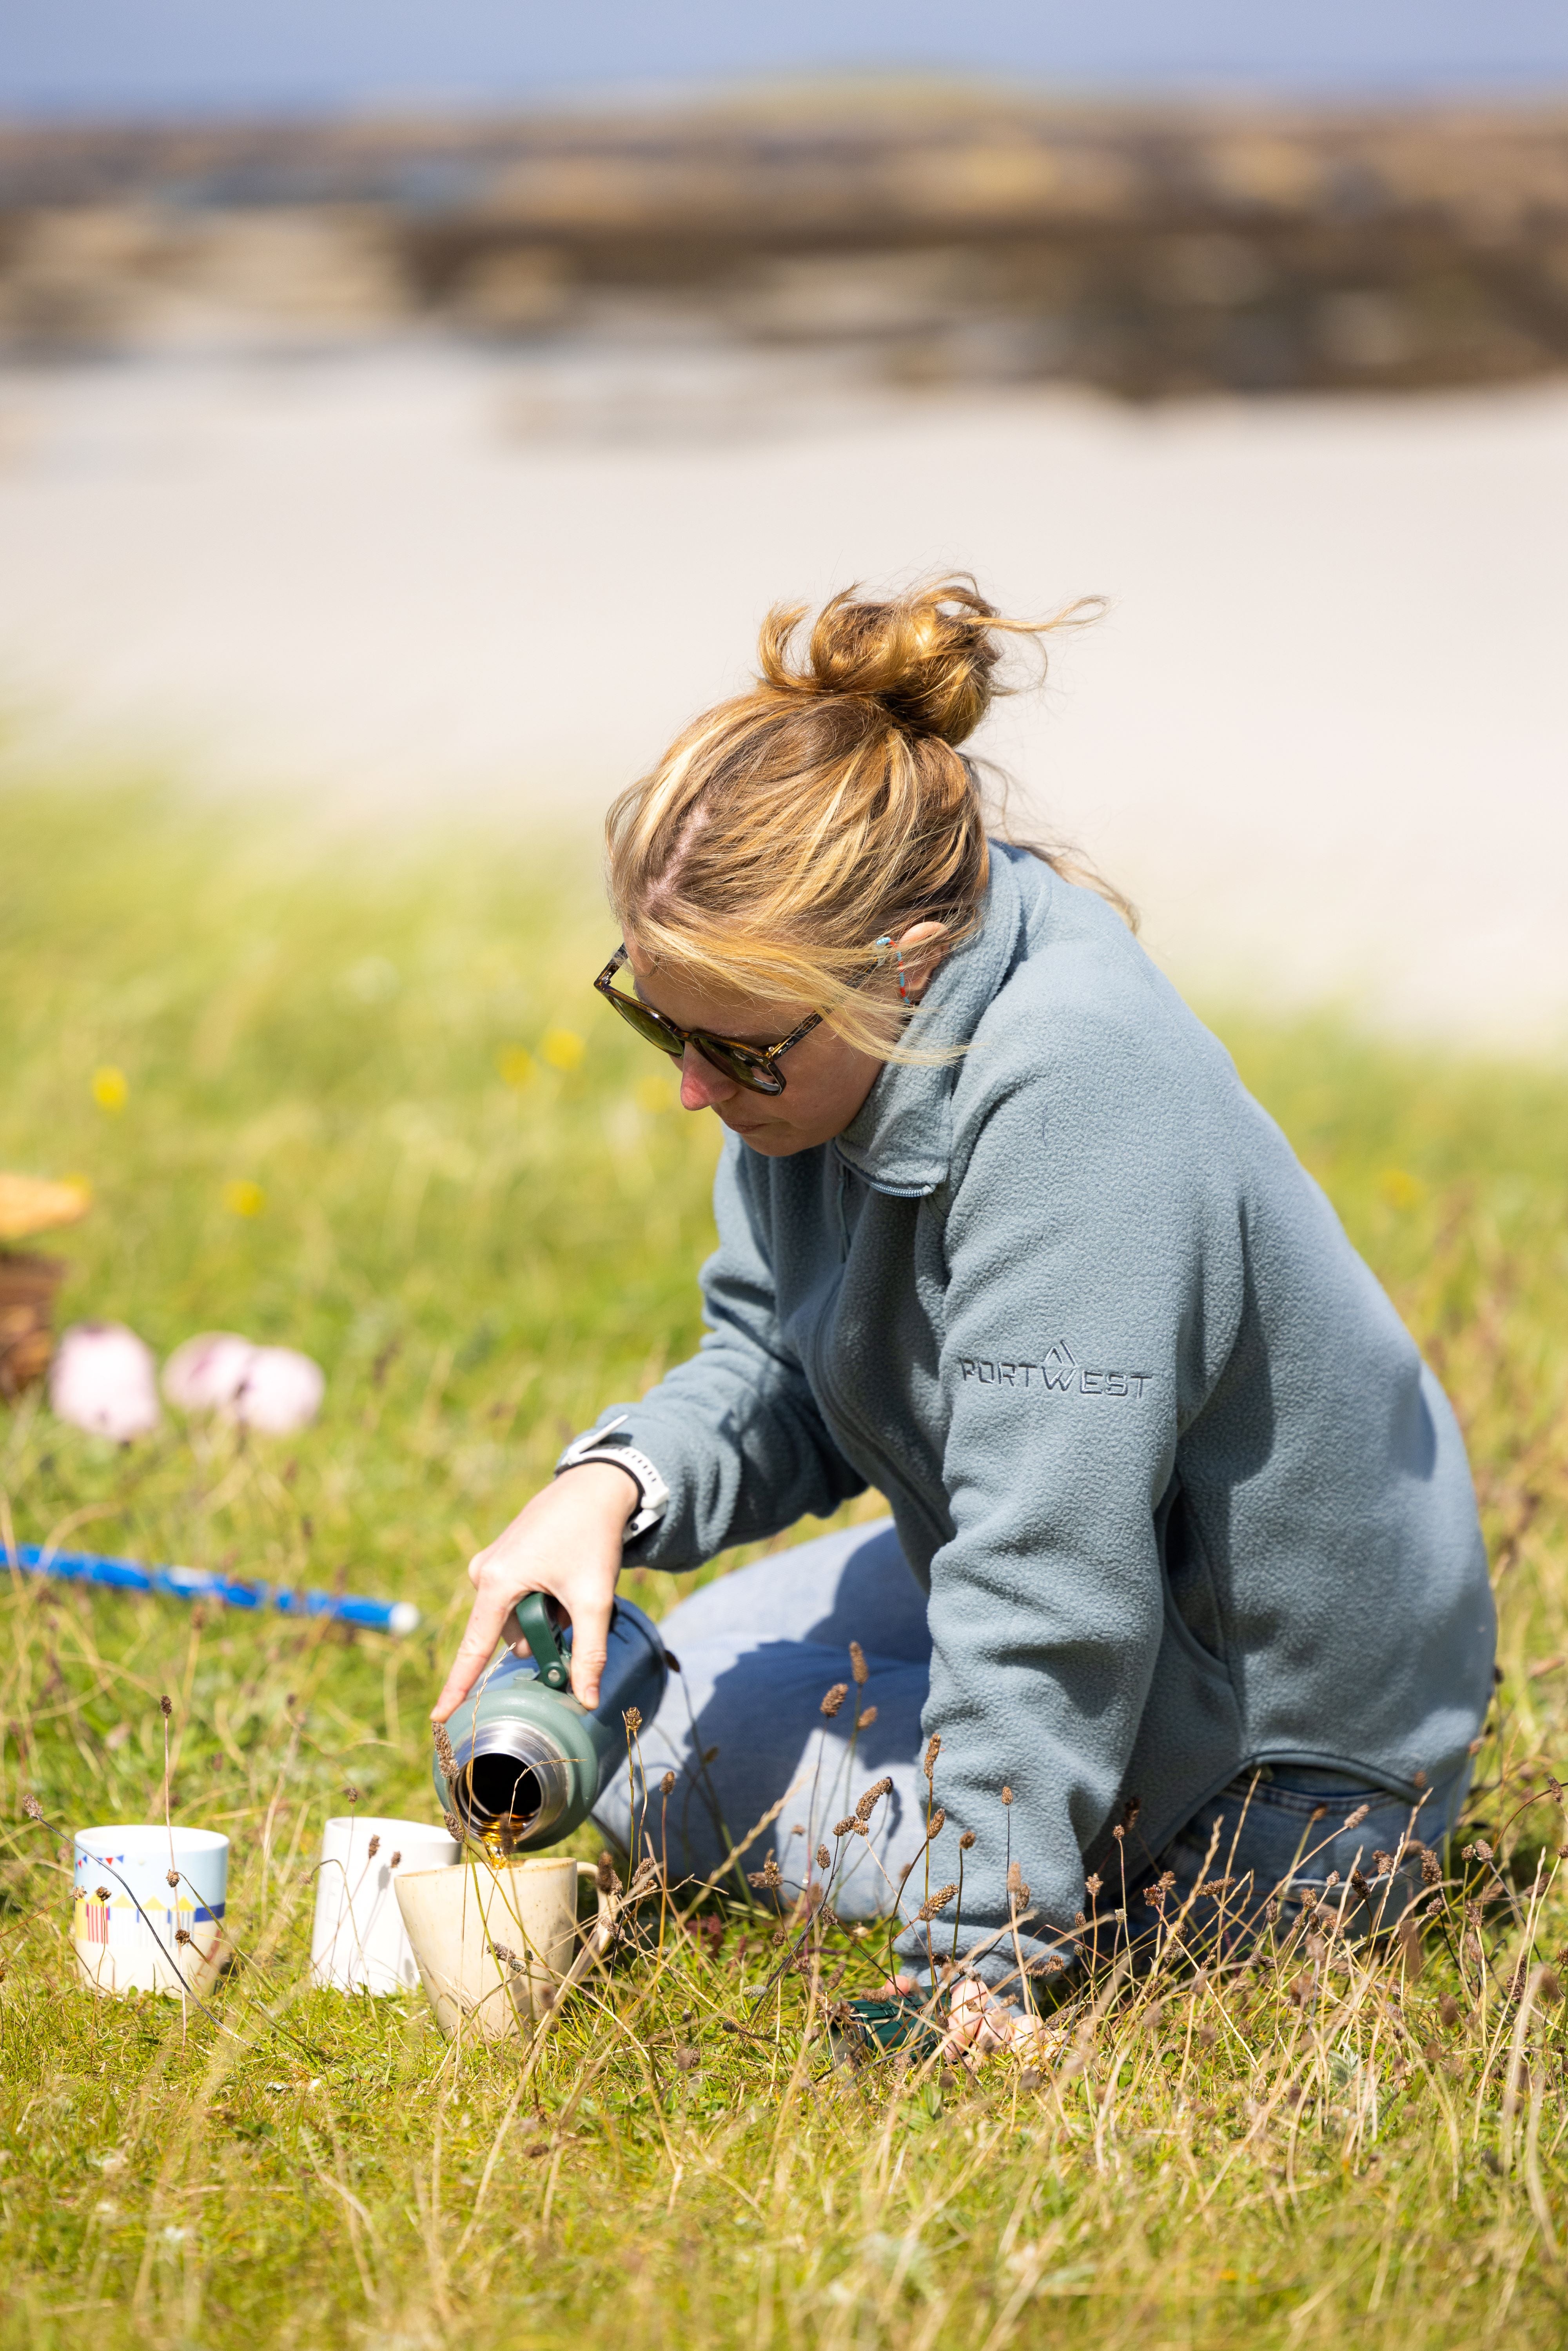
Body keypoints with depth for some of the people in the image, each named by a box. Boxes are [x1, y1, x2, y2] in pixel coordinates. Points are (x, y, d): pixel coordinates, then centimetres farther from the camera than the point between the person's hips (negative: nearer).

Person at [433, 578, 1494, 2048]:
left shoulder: (1073, 1098, -36)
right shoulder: (829, 1026, -9)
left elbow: (1048, 1580, -36)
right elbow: (778, 1379, 0)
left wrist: (972, 1961, -34)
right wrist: (615, 1483, -20)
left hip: (1282, 1760, -9)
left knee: (666, 1764, -6)